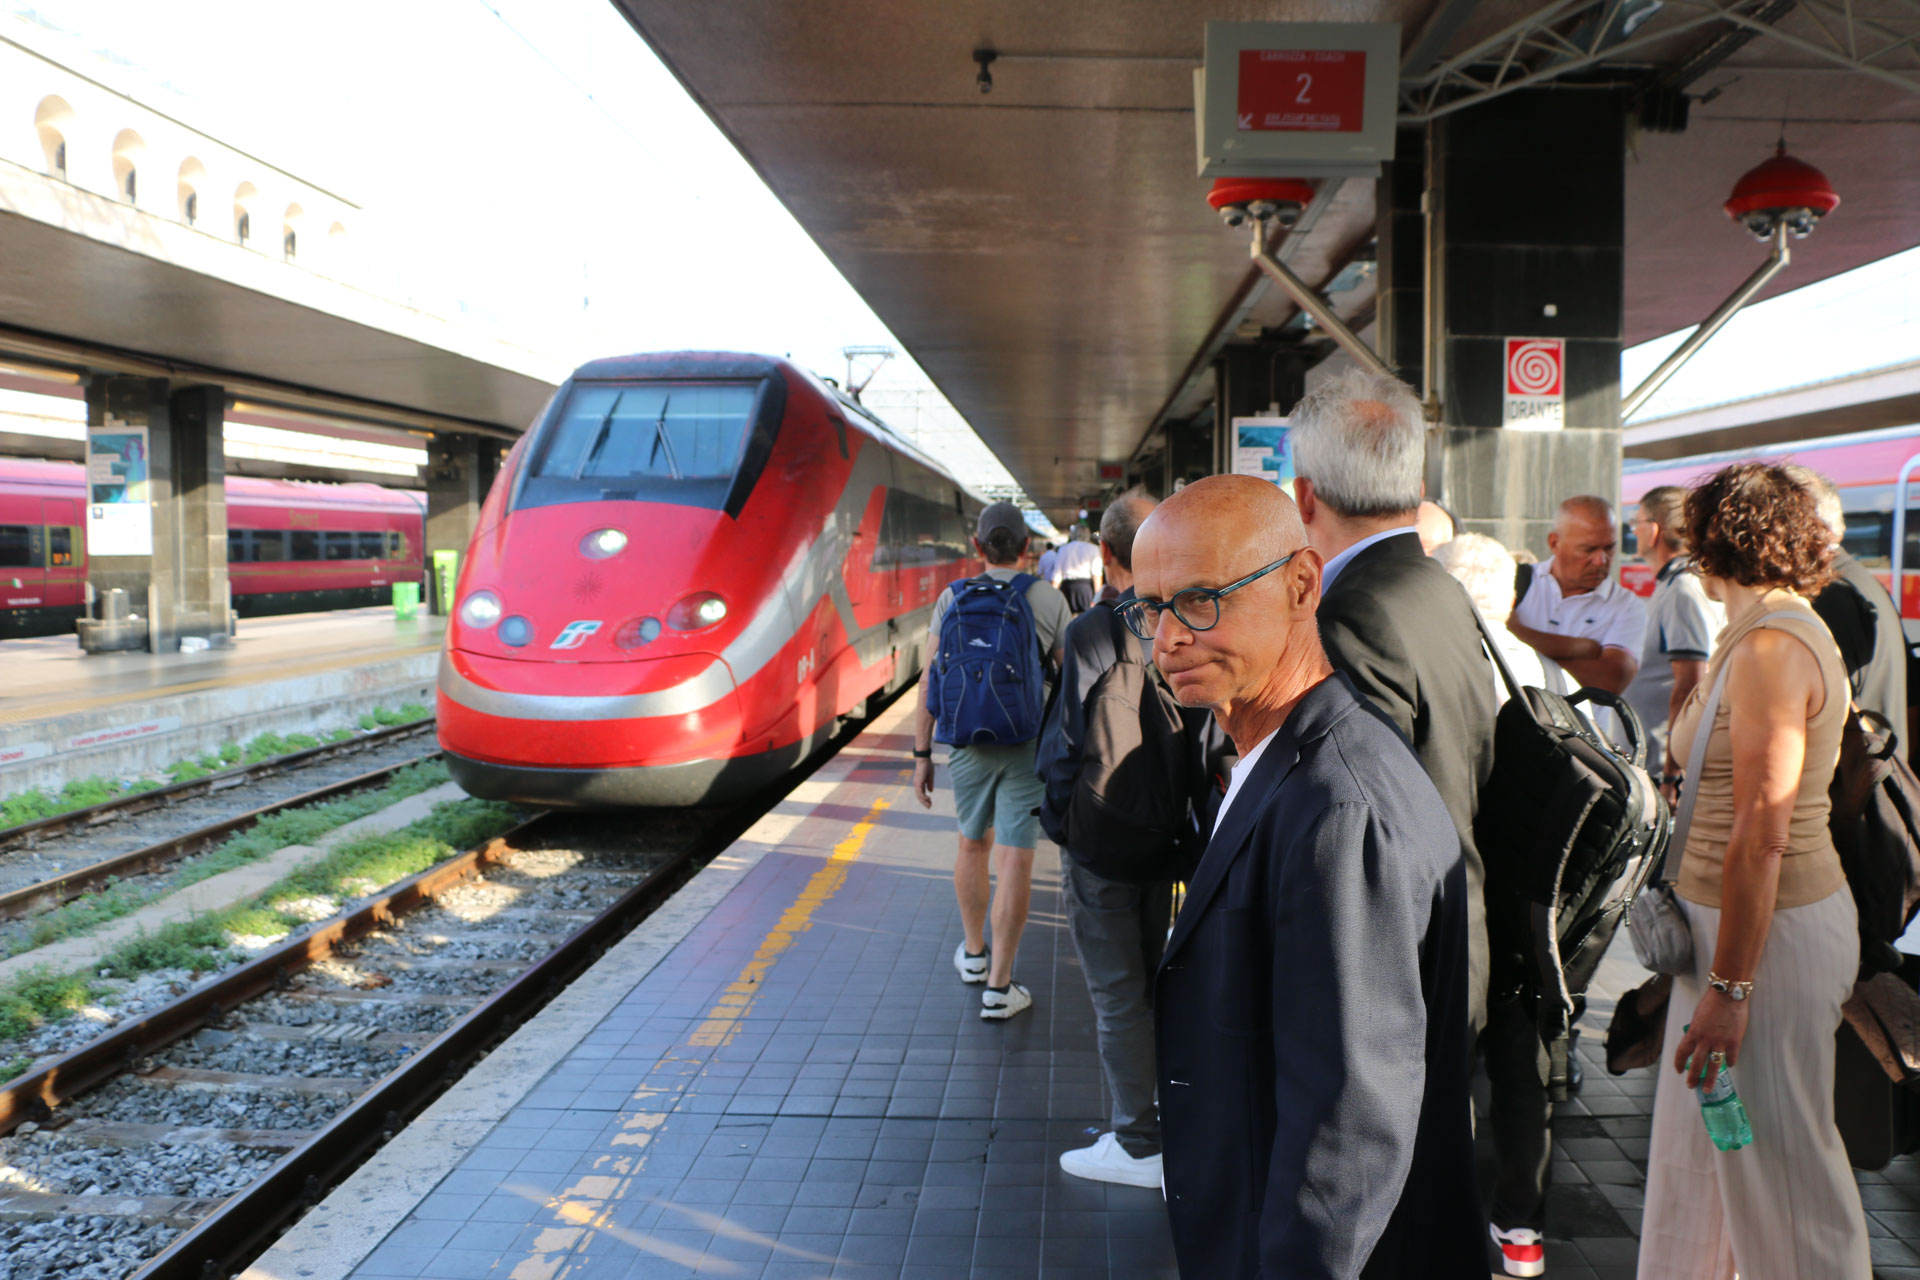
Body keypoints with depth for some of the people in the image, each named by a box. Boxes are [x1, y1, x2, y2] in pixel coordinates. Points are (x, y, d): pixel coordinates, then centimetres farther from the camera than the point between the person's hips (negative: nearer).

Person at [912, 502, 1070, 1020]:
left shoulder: (951, 598, 0)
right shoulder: (1050, 599, -3)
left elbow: (930, 680, -2)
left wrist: (921, 754, 3)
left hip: (968, 742, 2)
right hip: (1030, 744, -2)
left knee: (973, 845, 22)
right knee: (1014, 861, -1)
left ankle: (973, 953, 37)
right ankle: (998, 988, 1)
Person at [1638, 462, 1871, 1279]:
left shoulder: (1771, 649, -21)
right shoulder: (1758, 636, 10)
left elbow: (1760, 834, -24)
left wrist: (1728, 987, -23)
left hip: (1772, 932, -10)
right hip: (1732, 918, 10)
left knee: (1778, 1167, 5)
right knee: (1697, 1147, 18)